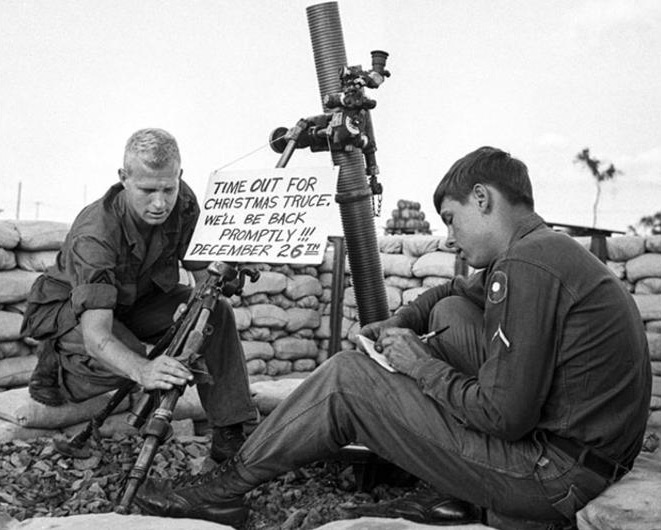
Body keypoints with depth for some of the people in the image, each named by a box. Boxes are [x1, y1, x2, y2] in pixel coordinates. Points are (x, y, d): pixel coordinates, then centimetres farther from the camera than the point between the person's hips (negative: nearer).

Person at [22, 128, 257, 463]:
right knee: (120, 357, -36)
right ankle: (55, 365, -1)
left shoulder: (183, 205, -22)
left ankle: (229, 434, -15)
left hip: (136, 299, 5)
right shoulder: (94, 235, -37)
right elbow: (96, 335, -46)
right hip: (66, 306, -5)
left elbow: (205, 268, -10)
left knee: (215, 312, -20)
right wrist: (142, 371, -64)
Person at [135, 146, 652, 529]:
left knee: (348, 377, -5)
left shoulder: (527, 264, -21)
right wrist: (399, 324, 11)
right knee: (451, 313, 18)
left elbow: (506, 416, -23)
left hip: (554, 472, -9)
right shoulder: (551, 249, 11)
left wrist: (422, 365, -8)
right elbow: (452, 289, 28)